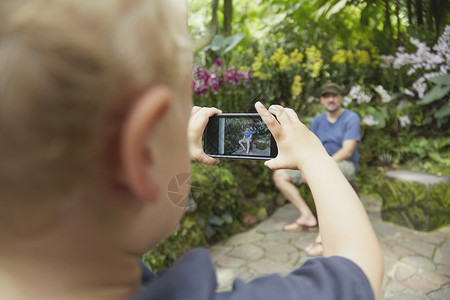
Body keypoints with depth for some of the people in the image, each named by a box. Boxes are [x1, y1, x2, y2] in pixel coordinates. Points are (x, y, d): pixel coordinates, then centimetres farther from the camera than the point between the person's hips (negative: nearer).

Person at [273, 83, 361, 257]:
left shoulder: (351, 118, -6)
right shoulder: (318, 121, 12)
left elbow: (347, 151, -17)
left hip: (344, 165, -7)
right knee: (279, 175, -7)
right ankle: (307, 217, -14)